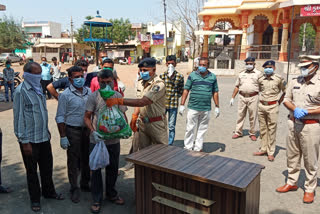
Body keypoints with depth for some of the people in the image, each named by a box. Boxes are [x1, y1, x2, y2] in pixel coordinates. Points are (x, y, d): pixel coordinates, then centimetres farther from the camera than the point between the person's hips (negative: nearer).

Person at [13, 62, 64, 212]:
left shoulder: (38, 88, 8)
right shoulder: (21, 91, -15)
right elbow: (19, 117, -15)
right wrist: (24, 142, -16)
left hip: (44, 137, 7)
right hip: (30, 140, -7)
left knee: (47, 166, 18)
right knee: (32, 171, 10)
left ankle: (48, 191, 38)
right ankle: (35, 199, 28)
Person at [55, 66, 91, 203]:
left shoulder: (89, 92, 5)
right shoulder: (65, 95, -9)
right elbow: (60, 117, -8)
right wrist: (63, 137, -12)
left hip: (87, 129, 5)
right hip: (72, 131, -4)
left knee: (86, 158, 15)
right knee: (73, 160, 5)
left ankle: (85, 184, 33)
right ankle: (74, 188, 21)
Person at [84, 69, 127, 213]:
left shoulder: (118, 96, 3)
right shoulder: (93, 97, -6)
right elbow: (87, 117, -6)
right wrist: (93, 132, -20)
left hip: (114, 140, 3)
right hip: (96, 140, -2)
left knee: (113, 168, 15)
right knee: (96, 169, 7)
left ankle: (111, 194, 37)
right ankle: (97, 199, 23)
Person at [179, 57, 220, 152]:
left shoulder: (213, 77, 8)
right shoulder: (192, 75, 2)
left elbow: (215, 92, 12)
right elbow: (186, 90, 1)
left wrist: (217, 107, 10)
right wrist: (182, 105, -4)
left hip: (206, 109, 2)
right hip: (193, 108, -2)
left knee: (202, 130, 9)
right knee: (190, 129, 2)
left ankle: (198, 148, 20)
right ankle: (188, 147, 13)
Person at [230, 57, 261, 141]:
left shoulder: (258, 73, 3)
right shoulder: (241, 74, 14)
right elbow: (237, 86, 15)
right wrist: (233, 97, 11)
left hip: (253, 97, -3)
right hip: (242, 97, 3)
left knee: (252, 116, 3)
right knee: (240, 115, 6)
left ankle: (252, 133, 16)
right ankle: (238, 132, 15)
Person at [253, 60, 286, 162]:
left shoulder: (279, 79, -6)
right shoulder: (260, 78, 4)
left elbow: (285, 91, 5)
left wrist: (279, 102, 3)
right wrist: (262, 99, 13)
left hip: (273, 107, -4)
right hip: (261, 106, 4)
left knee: (272, 129, 0)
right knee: (262, 128, 11)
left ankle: (271, 152, 9)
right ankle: (263, 149, 23)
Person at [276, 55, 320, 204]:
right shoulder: (295, 82, 6)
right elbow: (286, 100, 11)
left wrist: (306, 112, -19)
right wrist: (295, 109, -8)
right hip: (293, 123, 5)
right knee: (292, 156, 16)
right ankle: (292, 183, 31)